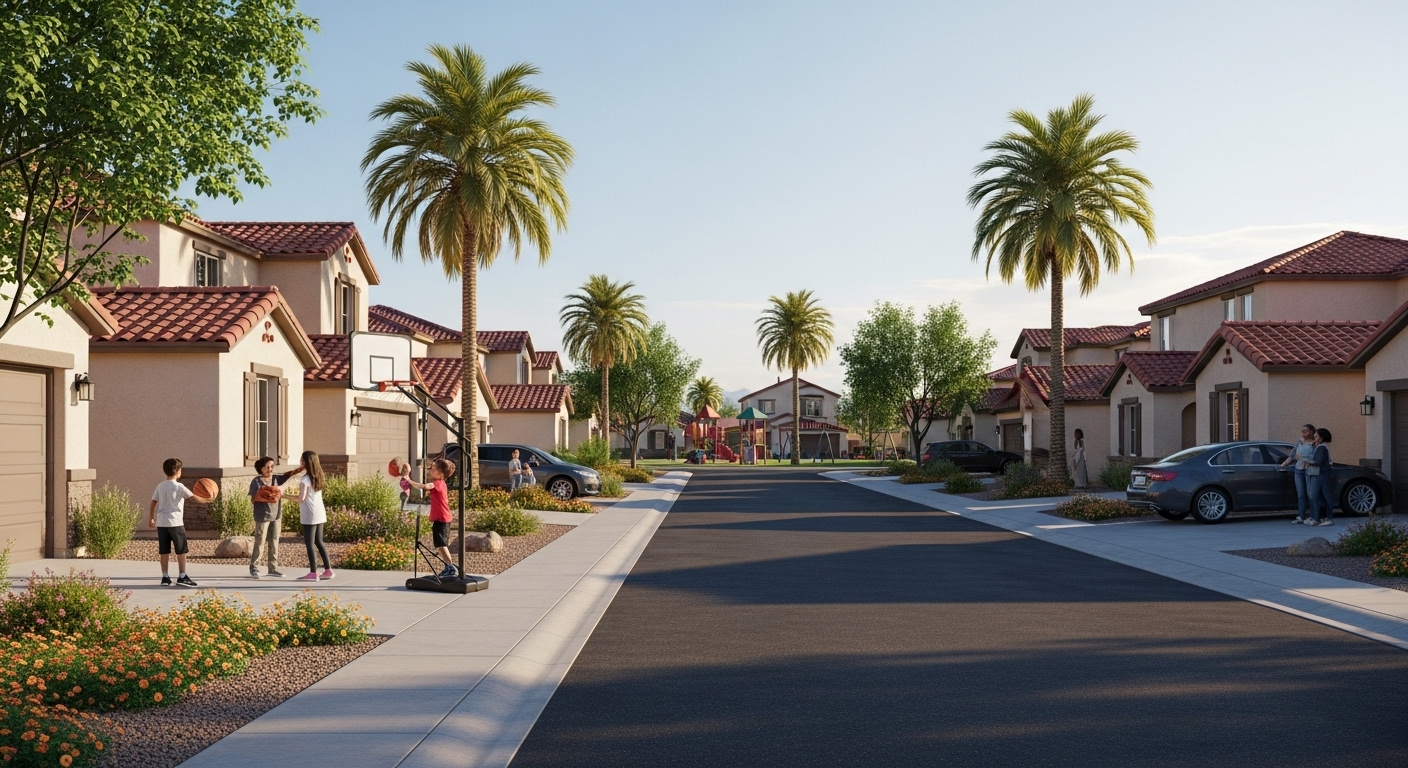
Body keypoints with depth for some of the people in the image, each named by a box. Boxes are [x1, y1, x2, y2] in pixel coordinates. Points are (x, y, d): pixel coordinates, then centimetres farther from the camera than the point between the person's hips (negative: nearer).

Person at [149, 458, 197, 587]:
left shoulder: (160, 486, 9)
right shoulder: (178, 486, -8)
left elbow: (153, 504, 12)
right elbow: (194, 497, -11)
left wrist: (151, 519, 21)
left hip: (161, 523, 6)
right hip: (175, 522, -6)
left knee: (164, 551, 8)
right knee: (181, 550, 2)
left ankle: (165, 577, 9)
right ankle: (182, 577, 0)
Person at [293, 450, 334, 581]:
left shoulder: (305, 479, -13)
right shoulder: (317, 477, 11)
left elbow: (301, 498, -16)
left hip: (310, 515, -8)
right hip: (320, 514, 8)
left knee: (309, 543, -3)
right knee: (319, 542, 14)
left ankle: (313, 573, -4)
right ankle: (328, 570, 14)